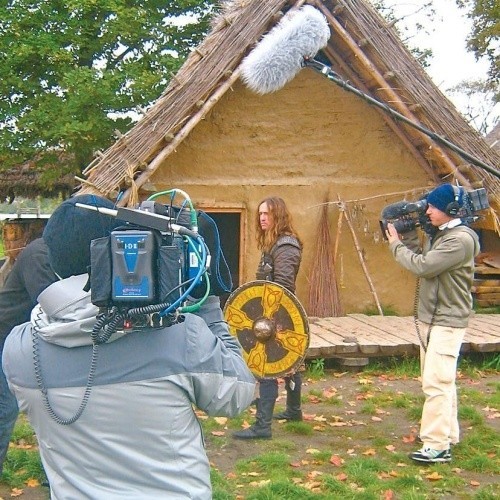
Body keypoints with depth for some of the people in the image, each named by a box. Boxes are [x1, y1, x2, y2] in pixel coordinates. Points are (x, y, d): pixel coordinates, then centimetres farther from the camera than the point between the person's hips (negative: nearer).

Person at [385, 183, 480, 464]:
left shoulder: (461, 239, -19)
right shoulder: (440, 234, 12)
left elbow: (422, 266, -24)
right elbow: (422, 262, 11)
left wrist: (396, 244, -11)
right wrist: (408, 237, 1)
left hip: (448, 322, -10)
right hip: (431, 317, 10)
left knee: (437, 382, -13)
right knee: (441, 380, 17)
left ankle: (438, 446, -12)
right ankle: (447, 432, 29)